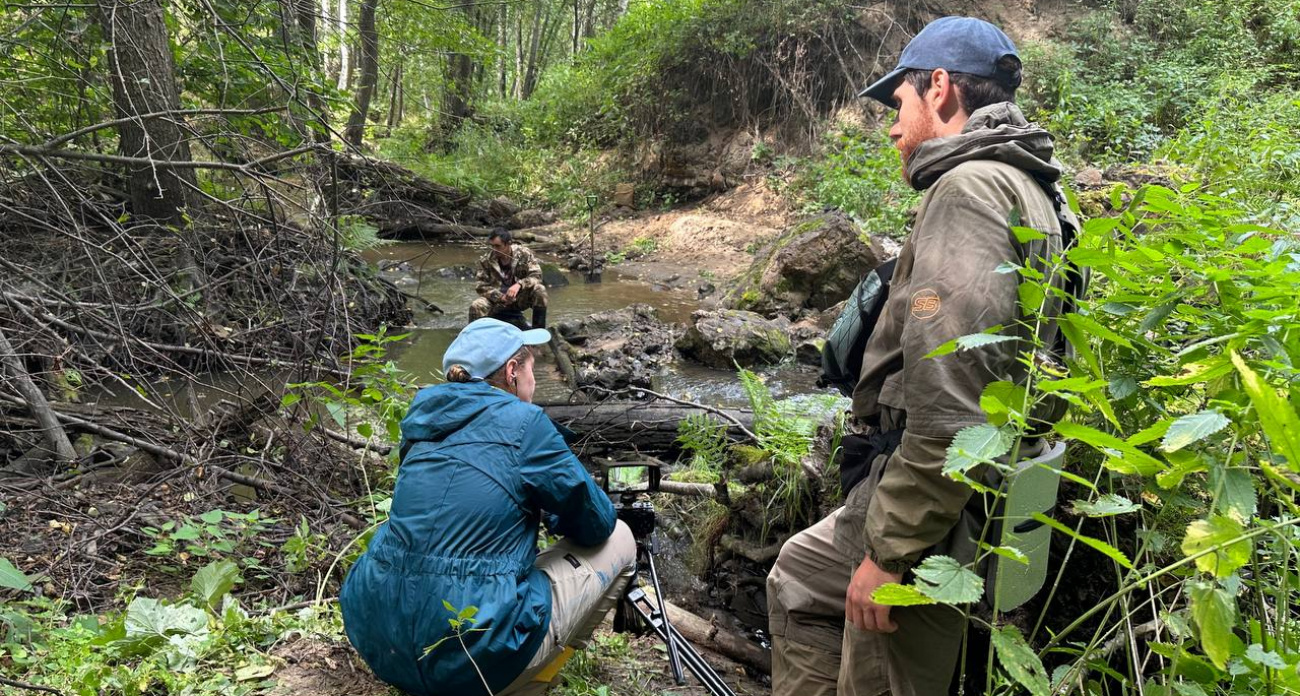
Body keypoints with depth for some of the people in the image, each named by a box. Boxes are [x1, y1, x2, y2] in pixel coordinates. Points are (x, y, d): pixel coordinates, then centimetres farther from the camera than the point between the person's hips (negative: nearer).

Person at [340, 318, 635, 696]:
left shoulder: (424, 416, 11)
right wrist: (553, 513, 23)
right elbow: (596, 523, 2)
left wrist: (533, 504, 23)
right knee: (618, 539, 12)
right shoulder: (523, 422, -8)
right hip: (477, 655, -7)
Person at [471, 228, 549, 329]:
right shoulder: (486, 260, -9)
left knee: (540, 290, -29)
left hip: (521, 298, 0)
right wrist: (500, 297, -26)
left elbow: (536, 276, -18)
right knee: (476, 307, -29)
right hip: (498, 299, 0)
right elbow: (481, 286, -9)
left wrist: (519, 284, -37)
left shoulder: (524, 254, -11)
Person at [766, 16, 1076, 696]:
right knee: (798, 578, 25)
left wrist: (889, 551, -21)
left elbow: (949, 408, -27)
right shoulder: (1015, 185, 16)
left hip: (940, 510, -10)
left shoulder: (970, 187, -17)